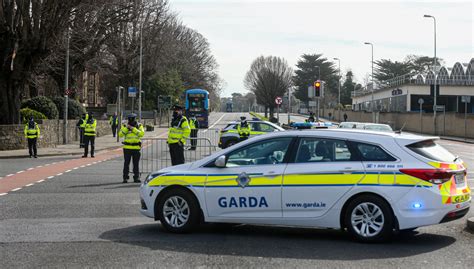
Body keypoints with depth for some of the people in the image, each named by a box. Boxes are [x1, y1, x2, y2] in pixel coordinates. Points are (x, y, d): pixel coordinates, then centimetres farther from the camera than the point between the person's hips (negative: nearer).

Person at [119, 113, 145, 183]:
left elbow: (142, 134, -12)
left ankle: (136, 177, 9)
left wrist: (133, 129, -17)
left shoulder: (139, 125, 4)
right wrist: (126, 128, -16)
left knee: (136, 164, 2)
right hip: (127, 148, 0)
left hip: (136, 148, 0)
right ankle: (125, 178, 5)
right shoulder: (125, 126, 5)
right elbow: (120, 134, -6)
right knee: (126, 163, 0)